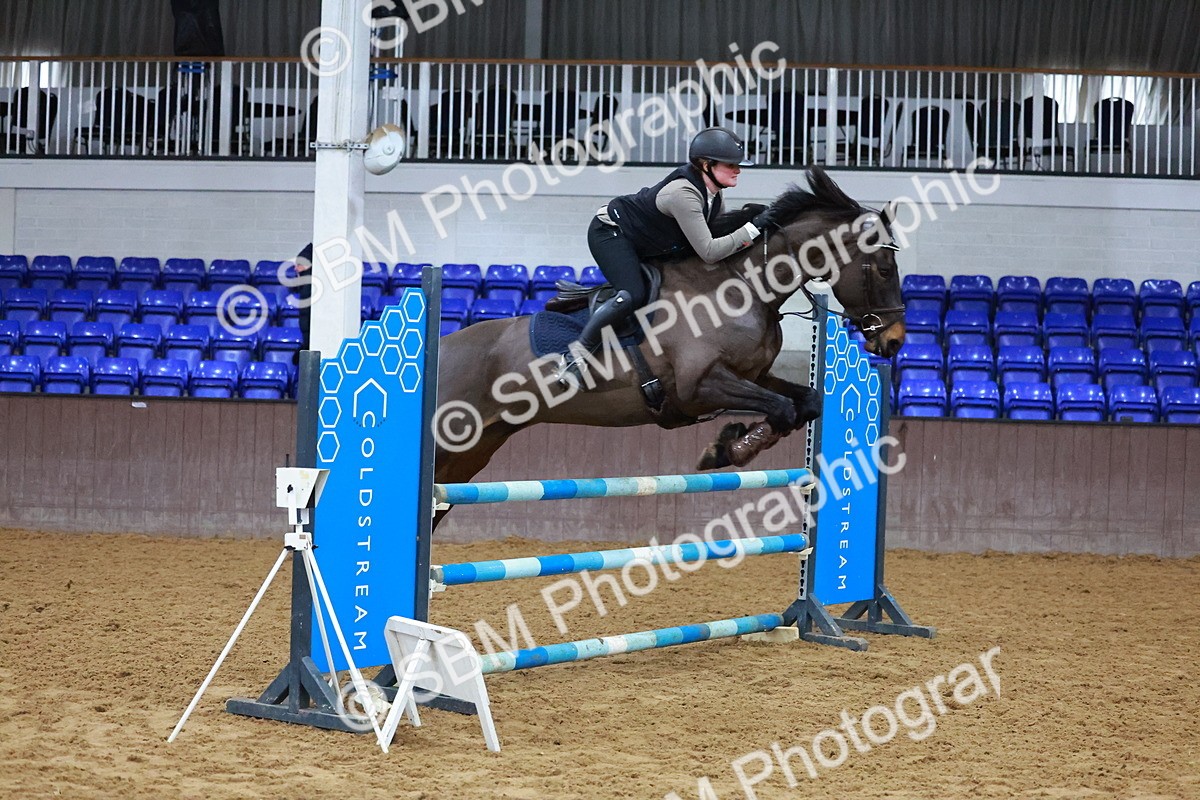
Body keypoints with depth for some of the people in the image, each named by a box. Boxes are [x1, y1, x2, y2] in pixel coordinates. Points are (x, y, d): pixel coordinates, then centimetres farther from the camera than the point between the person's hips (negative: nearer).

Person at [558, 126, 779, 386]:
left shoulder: (711, 190, -6)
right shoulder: (684, 193, -33)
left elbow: (713, 232, 9)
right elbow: (708, 252, -35)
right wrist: (752, 228, -33)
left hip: (643, 245, 10)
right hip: (609, 232, -10)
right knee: (633, 295, -28)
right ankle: (577, 353, -17)